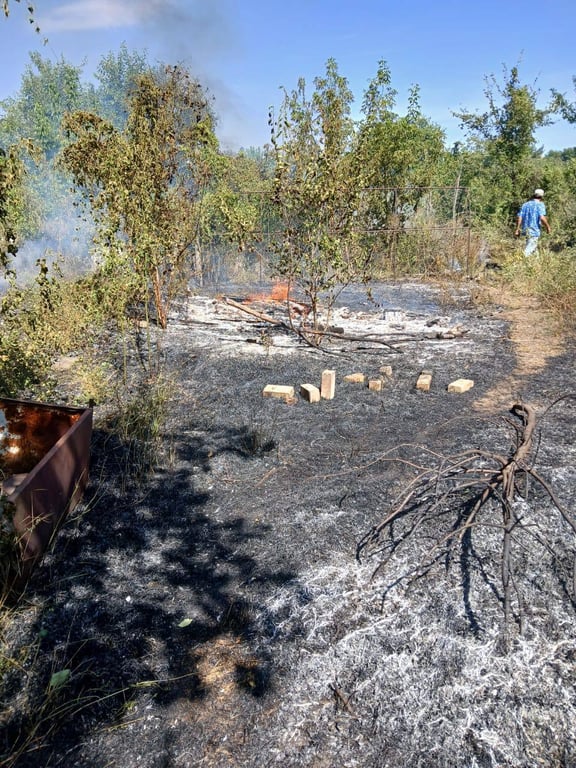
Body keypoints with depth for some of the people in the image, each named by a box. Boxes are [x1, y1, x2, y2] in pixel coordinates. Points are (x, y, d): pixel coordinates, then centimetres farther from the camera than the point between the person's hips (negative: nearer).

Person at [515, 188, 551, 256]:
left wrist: (517, 229, 8)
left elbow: (519, 217, 3)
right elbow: (542, 218, -18)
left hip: (525, 230, 7)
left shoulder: (525, 204, 10)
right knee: (528, 250, -9)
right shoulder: (540, 205, -6)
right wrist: (547, 227, -4)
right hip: (534, 230, -7)